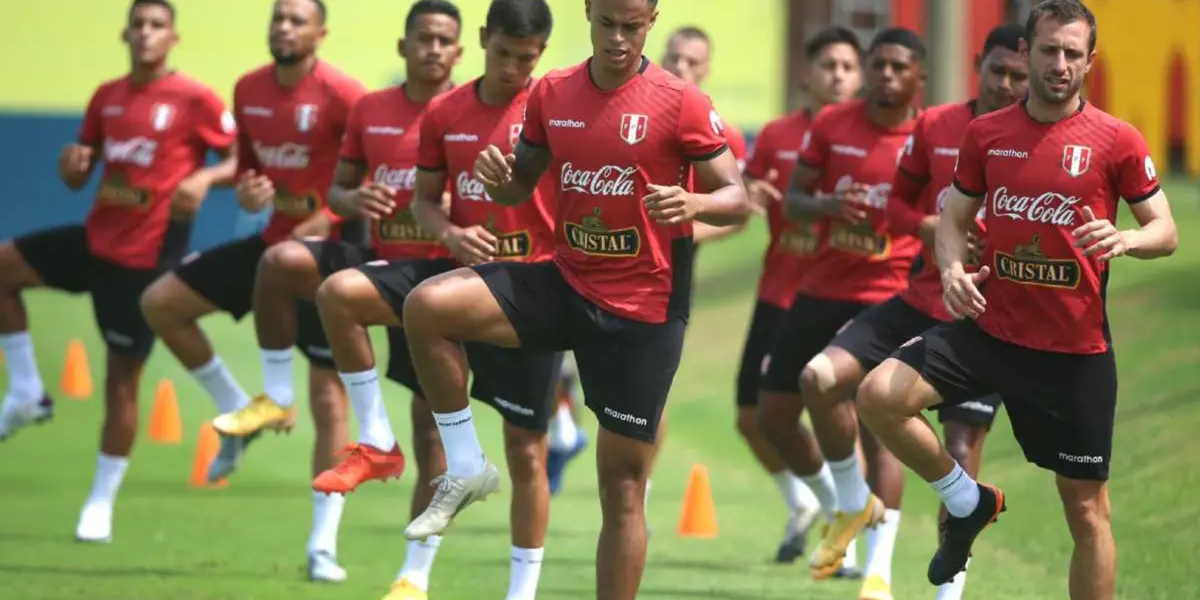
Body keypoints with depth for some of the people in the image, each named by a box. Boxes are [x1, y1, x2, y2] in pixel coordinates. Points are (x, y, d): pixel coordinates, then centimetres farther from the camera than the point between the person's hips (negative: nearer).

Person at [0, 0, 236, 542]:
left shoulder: (194, 100, -10)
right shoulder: (107, 97, 7)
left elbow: (240, 160, -6)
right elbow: (78, 176, 15)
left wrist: (205, 178, -26)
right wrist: (71, 165, -9)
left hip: (146, 256, -6)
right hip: (96, 239, 6)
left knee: (121, 376, 1)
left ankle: (101, 503, 14)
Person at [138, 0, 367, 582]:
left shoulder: (341, 96, -17)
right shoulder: (249, 91, 4)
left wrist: (330, 218, -25)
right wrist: (246, 192, -5)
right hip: (274, 242, 7)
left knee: (328, 396, -5)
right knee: (160, 303, -1)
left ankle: (323, 546, 0)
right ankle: (239, 411, 13)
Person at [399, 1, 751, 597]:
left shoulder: (680, 103, -10)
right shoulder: (551, 93, 3)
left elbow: (736, 199, -8)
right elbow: (522, 184, 15)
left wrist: (692, 203, -30)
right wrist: (499, 177, -9)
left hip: (641, 308, -4)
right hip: (566, 281, 4)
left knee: (622, 484, -1)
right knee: (427, 306, -18)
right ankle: (466, 470, -4)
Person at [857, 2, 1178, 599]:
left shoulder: (1117, 141, -6)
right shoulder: (986, 134, 4)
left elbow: (1166, 231, -2)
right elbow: (955, 217, 13)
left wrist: (1125, 239, -25)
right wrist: (953, 268, -9)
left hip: (1076, 347, -3)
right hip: (989, 327, 3)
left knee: (1087, 509, 2)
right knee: (878, 397, -16)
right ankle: (967, 503, 8)